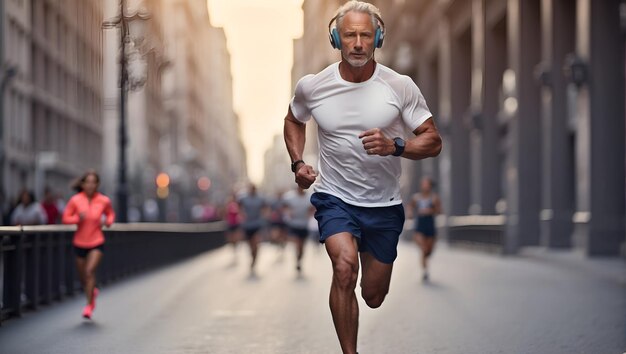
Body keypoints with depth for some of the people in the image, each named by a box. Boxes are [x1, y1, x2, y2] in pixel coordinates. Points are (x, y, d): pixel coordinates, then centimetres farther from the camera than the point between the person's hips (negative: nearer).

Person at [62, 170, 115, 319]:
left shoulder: (104, 201, -7)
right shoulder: (75, 200, -9)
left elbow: (110, 214, 13)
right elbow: (65, 218, -3)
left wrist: (107, 222, -8)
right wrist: (78, 218, -21)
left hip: (97, 243, -2)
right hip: (80, 243, 2)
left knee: (90, 271, -20)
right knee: (83, 276, 11)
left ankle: (89, 305, -11)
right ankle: (92, 292, 45)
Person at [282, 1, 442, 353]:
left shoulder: (400, 86, -11)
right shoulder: (311, 86, -6)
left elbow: (433, 141, -8)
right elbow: (294, 121, 17)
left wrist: (394, 146, -26)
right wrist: (298, 163, 1)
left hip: (385, 205, 1)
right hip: (335, 198, -1)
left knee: (374, 297, 12)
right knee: (345, 268, -29)